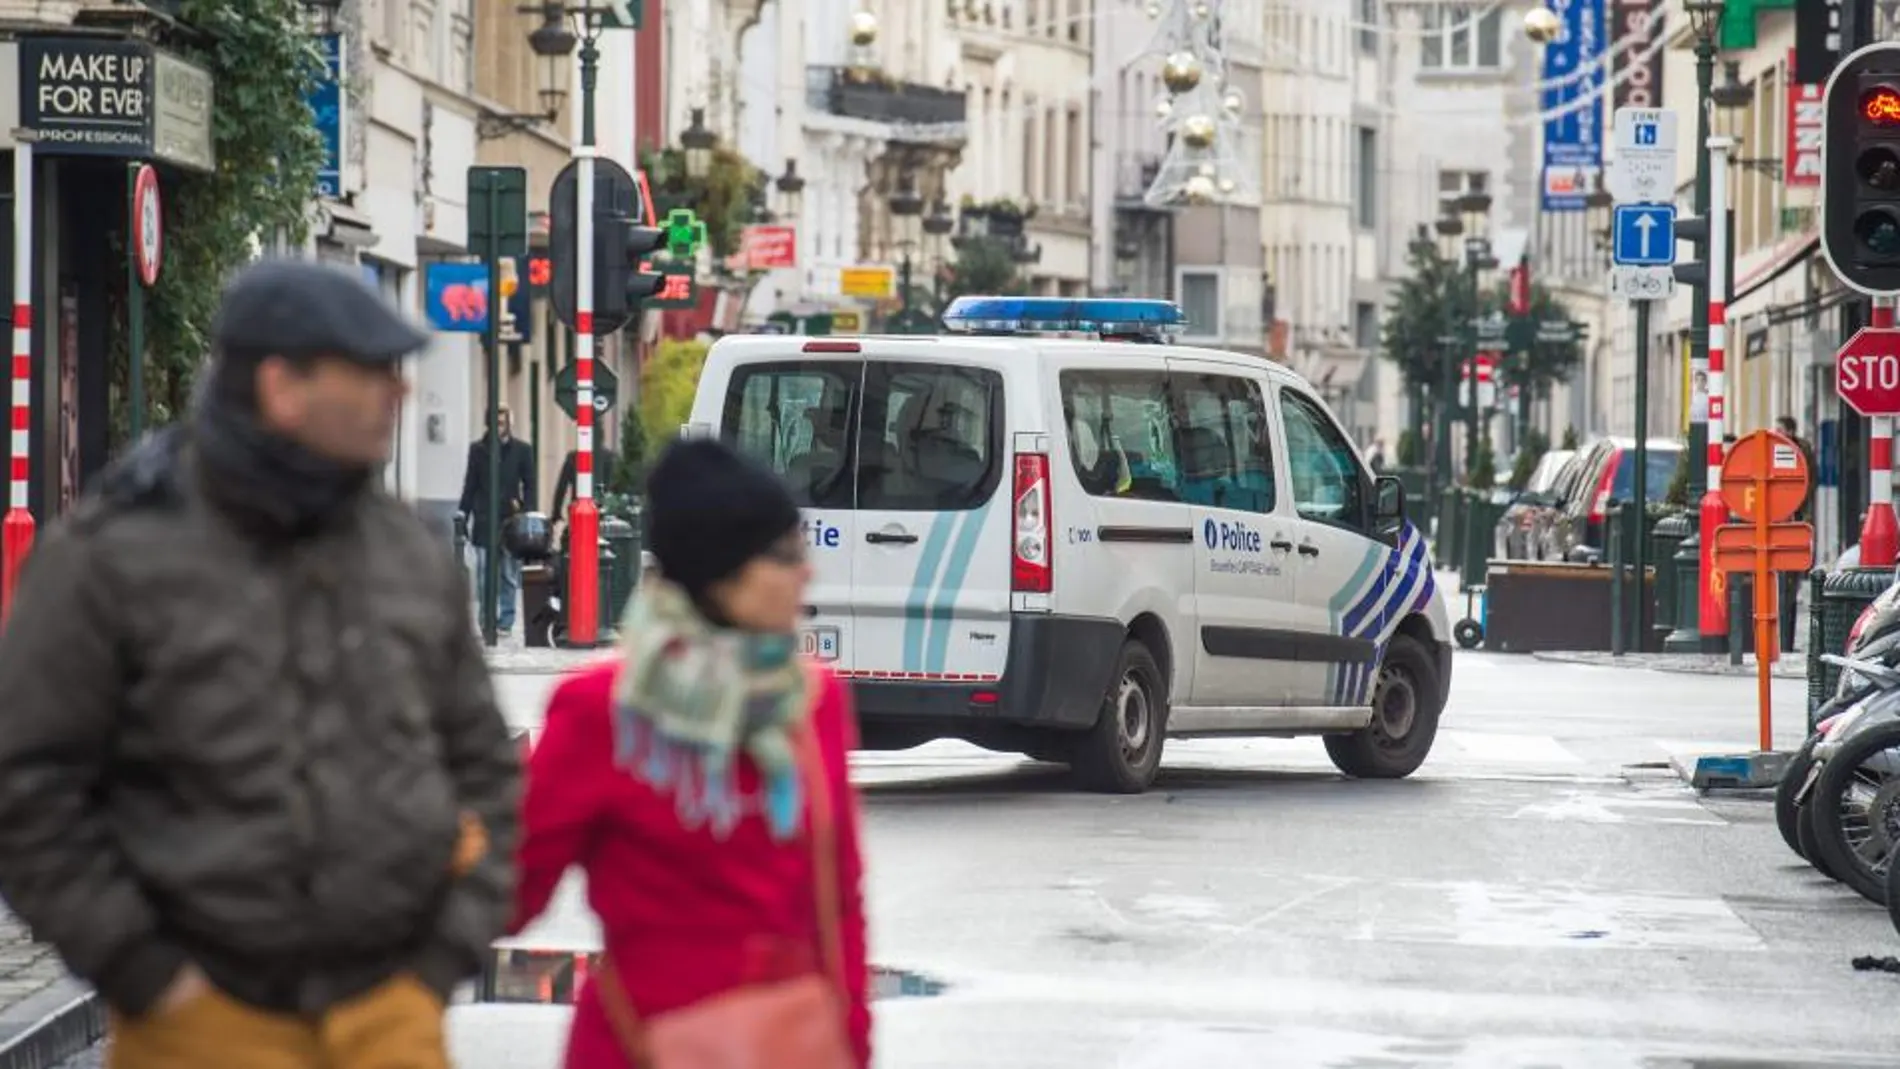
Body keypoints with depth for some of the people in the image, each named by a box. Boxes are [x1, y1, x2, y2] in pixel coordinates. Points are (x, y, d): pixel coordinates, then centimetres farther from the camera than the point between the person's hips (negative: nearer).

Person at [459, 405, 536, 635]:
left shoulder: (522, 450, 5)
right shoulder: (478, 449, 8)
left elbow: (529, 486, 6)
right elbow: (469, 486, 11)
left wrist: (527, 515, -6)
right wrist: (463, 518, 5)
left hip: (511, 521, -1)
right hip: (483, 521, 1)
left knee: (509, 576, 1)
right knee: (484, 577, -1)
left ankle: (505, 622, 6)